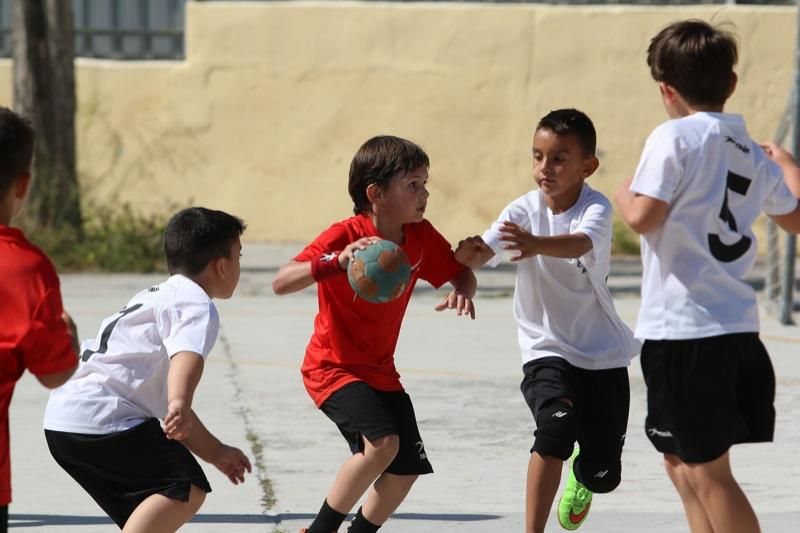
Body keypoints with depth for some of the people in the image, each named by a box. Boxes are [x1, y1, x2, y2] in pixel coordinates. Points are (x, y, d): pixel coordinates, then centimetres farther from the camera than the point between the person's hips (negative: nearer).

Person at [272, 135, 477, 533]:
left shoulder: (421, 236, -5)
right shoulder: (344, 236, -22)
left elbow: (461, 273, 6)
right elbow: (280, 283, -30)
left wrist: (462, 291, -20)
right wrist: (337, 262, -47)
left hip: (380, 371, 7)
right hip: (332, 367, -7)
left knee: (407, 468, 5)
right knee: (383, 443, -27)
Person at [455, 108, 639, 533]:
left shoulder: (595, 208, -16)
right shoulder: (523, 210, -9)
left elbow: (580, 244, -38)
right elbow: (483, 253, -22)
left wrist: (536, 244, -59)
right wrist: (468, 254, -47)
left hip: (602, 353, 0)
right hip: (547, 349, 0)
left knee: (603, 475, 3)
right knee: (557, 424, -30)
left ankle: (581, 473, 42)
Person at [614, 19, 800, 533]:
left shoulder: (674, 138, -11)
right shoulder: (753, 153, 12)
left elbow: (644, 216, -19)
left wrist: (625, 193, 4)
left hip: (684, 328, -8)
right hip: (737, 324, 8)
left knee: (707, 470, -3)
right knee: (684, 461, 21)